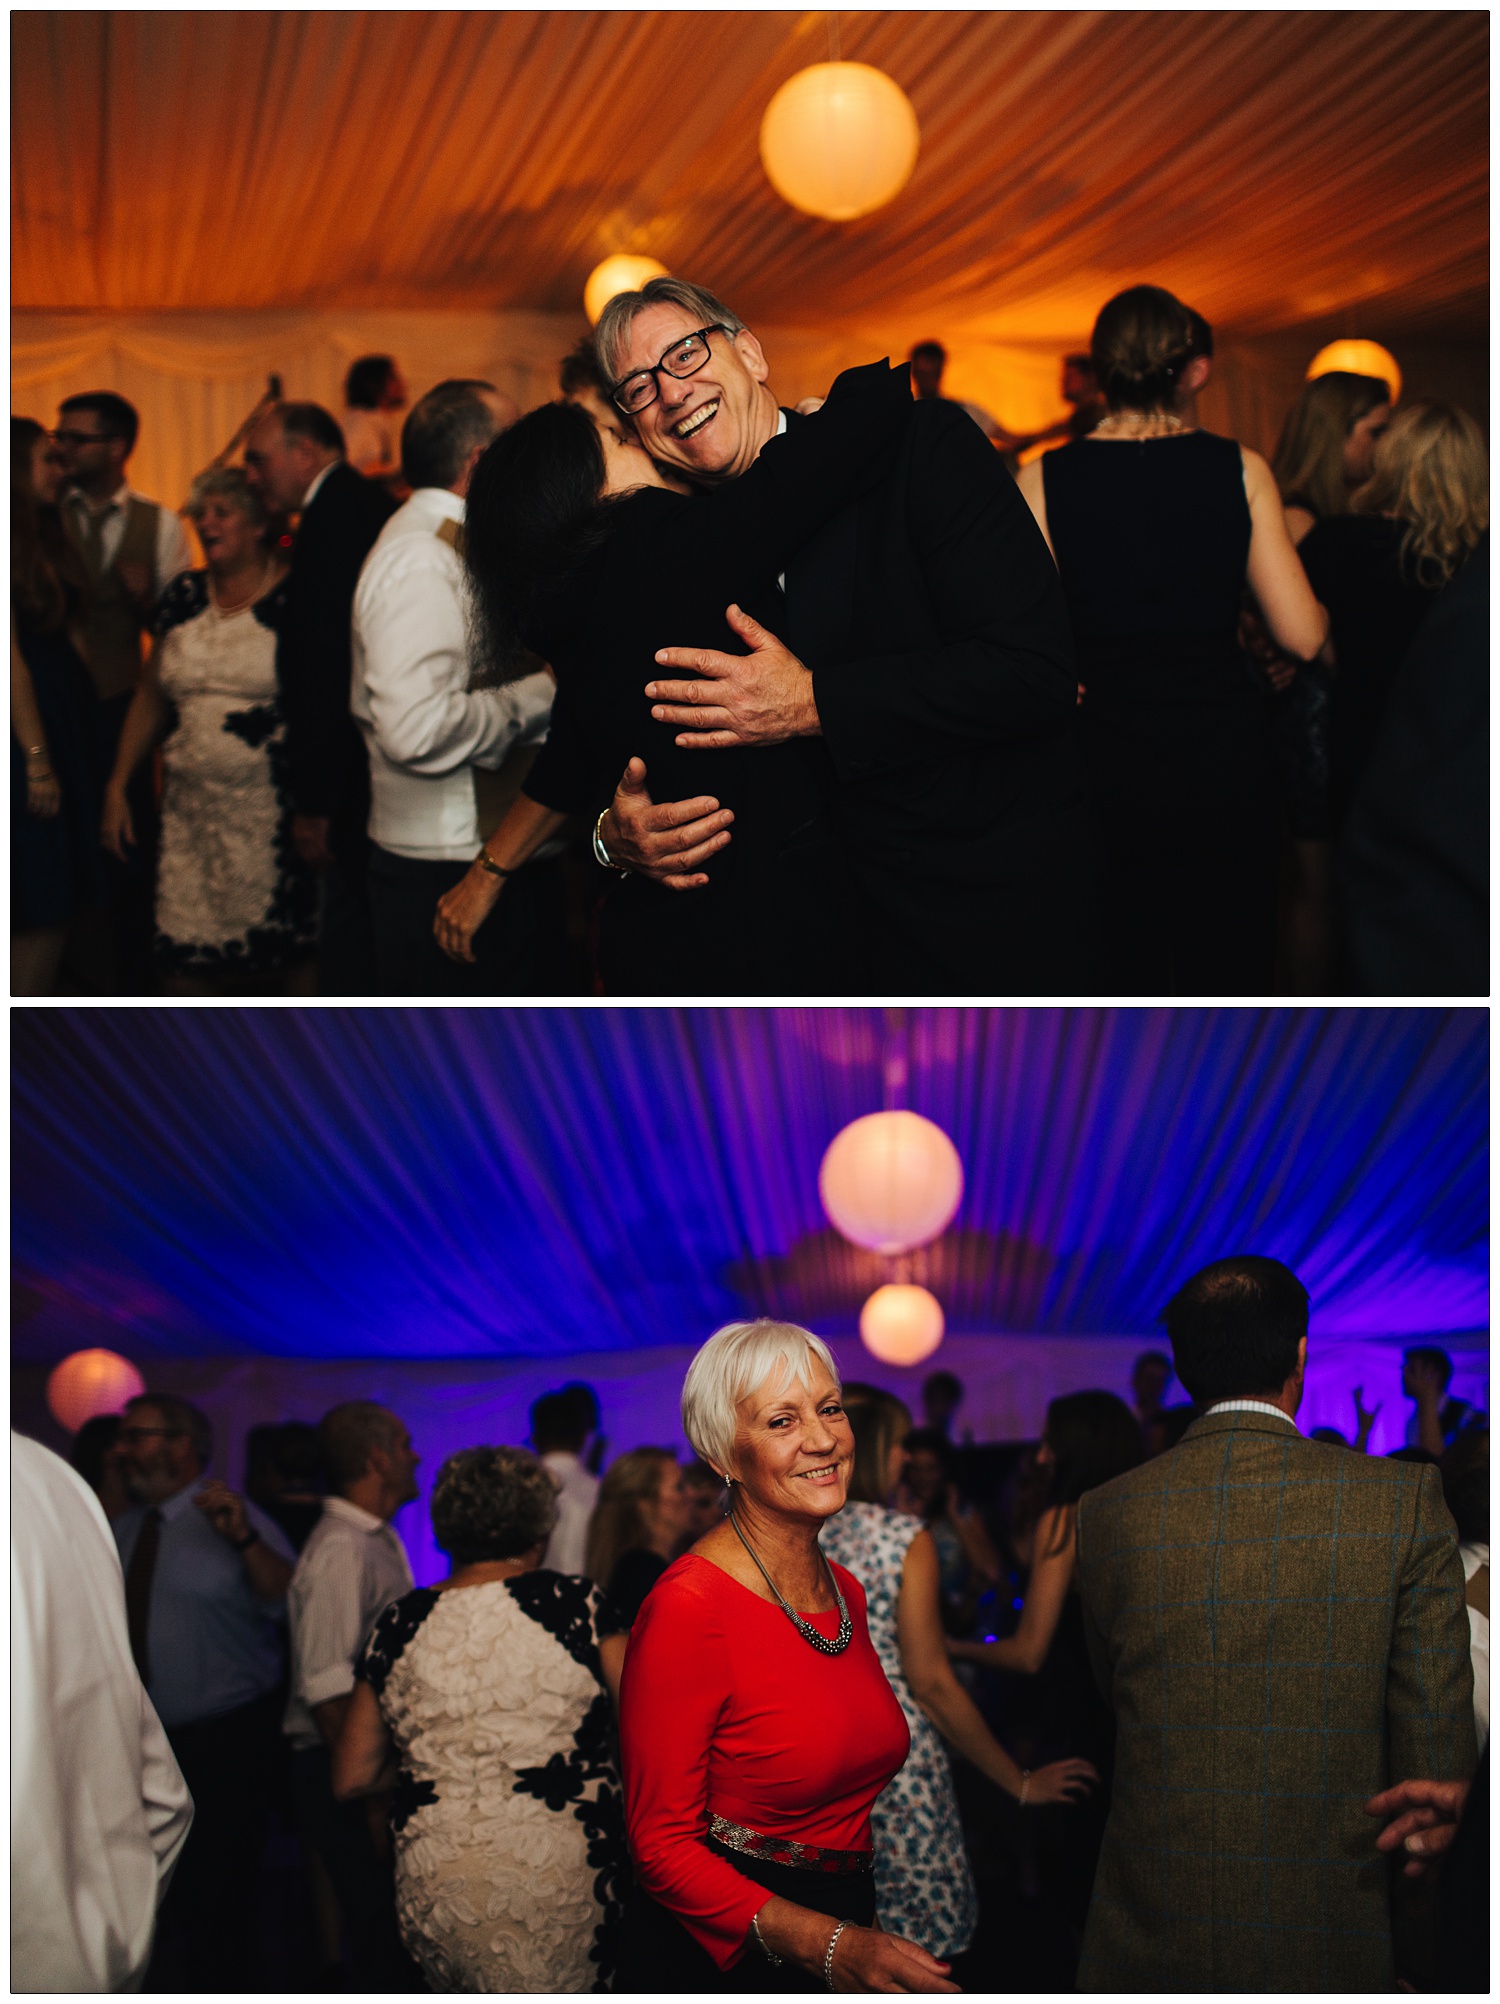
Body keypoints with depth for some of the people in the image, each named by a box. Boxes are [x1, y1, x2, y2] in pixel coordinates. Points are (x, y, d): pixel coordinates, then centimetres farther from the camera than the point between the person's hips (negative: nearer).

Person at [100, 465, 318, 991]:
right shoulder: (183, 597, 12)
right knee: (187, 971, 2)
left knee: (290, 965, -4)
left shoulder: (294, 599, -3)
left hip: (275, 822, -5)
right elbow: (150, 697, 18)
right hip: (192, 821, 5)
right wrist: (117, 785, 14)